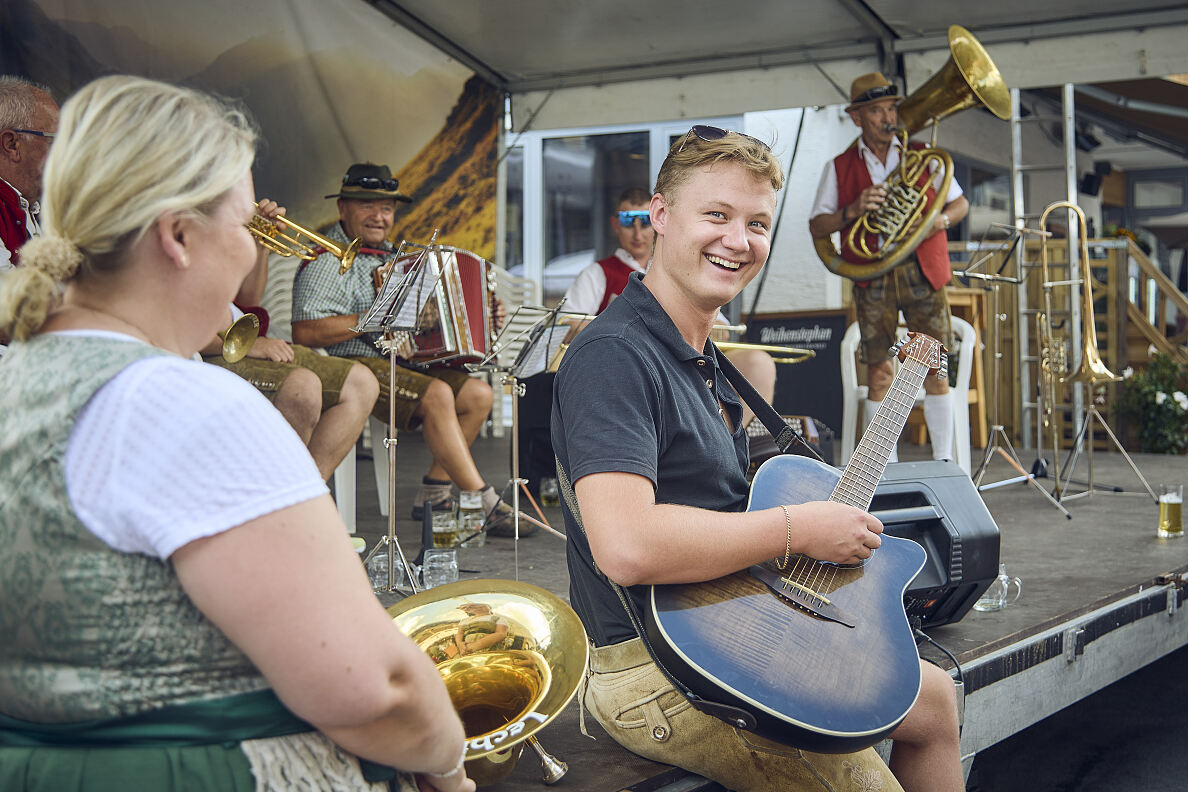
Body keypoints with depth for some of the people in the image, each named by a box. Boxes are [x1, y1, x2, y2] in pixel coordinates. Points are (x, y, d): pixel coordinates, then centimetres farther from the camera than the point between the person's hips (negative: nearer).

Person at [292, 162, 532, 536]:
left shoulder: (389, 254, 21)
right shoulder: (328, 260, -9)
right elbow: (305, 332, -22)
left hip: (402, 362, 9)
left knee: (479, 393, -3)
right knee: (437, 395, -28)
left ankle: (434, 493, 2)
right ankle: (485, 504, -26)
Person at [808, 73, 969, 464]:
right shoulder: (840, 168, 8)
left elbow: (960, 203, 15)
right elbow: (816, 226, 3)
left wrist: (940, 220, -8)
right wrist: (851, 212, -15)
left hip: (923, 272, 1)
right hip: (872, 280, 0)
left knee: (935, 367, -2)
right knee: (879, 371, -2)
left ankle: (944, 461, 5)